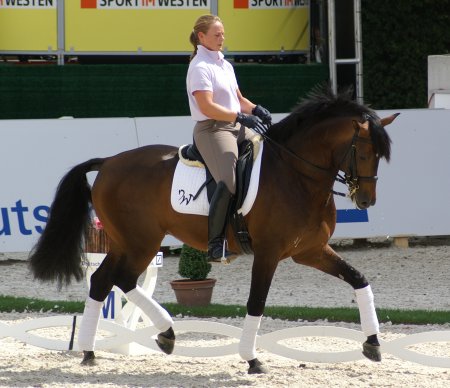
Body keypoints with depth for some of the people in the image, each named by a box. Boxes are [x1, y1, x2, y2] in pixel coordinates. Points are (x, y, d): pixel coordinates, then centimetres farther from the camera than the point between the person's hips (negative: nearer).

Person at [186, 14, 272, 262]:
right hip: (212, 129, -9)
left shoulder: (225, 65, 19)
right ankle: (215, 244, -25)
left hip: (236, 128, 9)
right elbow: (207, 107, -19)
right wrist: (242, 117, -24)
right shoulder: (200, 67, -10)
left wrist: (256, 110, 3)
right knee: (229, 182, -27)